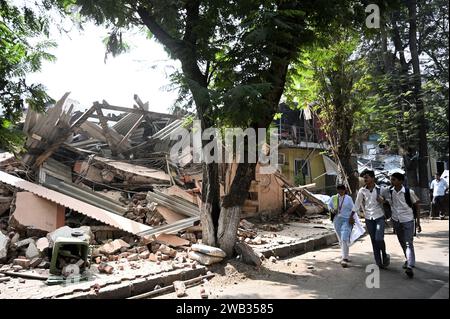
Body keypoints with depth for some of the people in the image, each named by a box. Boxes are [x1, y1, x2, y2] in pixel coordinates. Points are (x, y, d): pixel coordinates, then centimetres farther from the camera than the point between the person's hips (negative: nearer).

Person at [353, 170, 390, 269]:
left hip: (379, 217, -2)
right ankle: (378, 263, 16)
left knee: (379, 239, -12)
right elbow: (357, 204, 5)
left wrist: (383, 200, -11)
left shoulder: (380, 190, -4)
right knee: (374, 241, 6)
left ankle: (385, 255, 17)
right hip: (368, 219, 2)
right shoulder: (362, 191, -2)